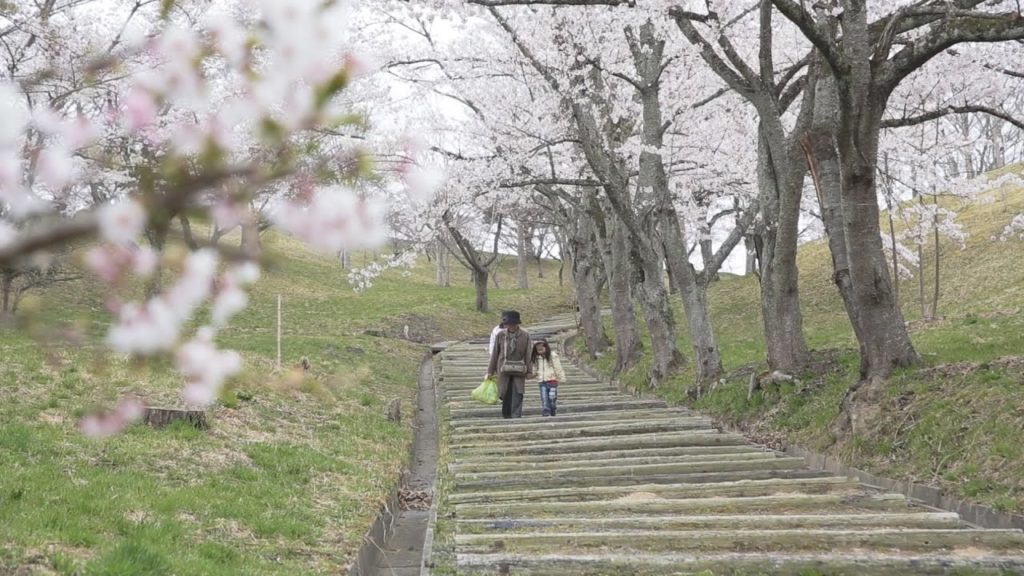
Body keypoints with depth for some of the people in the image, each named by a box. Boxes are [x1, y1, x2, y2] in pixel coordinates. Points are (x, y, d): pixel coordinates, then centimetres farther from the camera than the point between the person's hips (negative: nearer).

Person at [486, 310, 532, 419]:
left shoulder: (525, 336, -2)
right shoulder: (500, 335, 1)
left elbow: (528, 354, 1)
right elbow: (494, 353, 6)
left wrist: (529, 371, -1)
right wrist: (491, 370, 7)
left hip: (519, 370, -1)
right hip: (504, 369, 1)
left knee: (517, 393, -7)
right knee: (505, 394, 5)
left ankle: (516, 415, -6)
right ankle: (506, 415, 16)